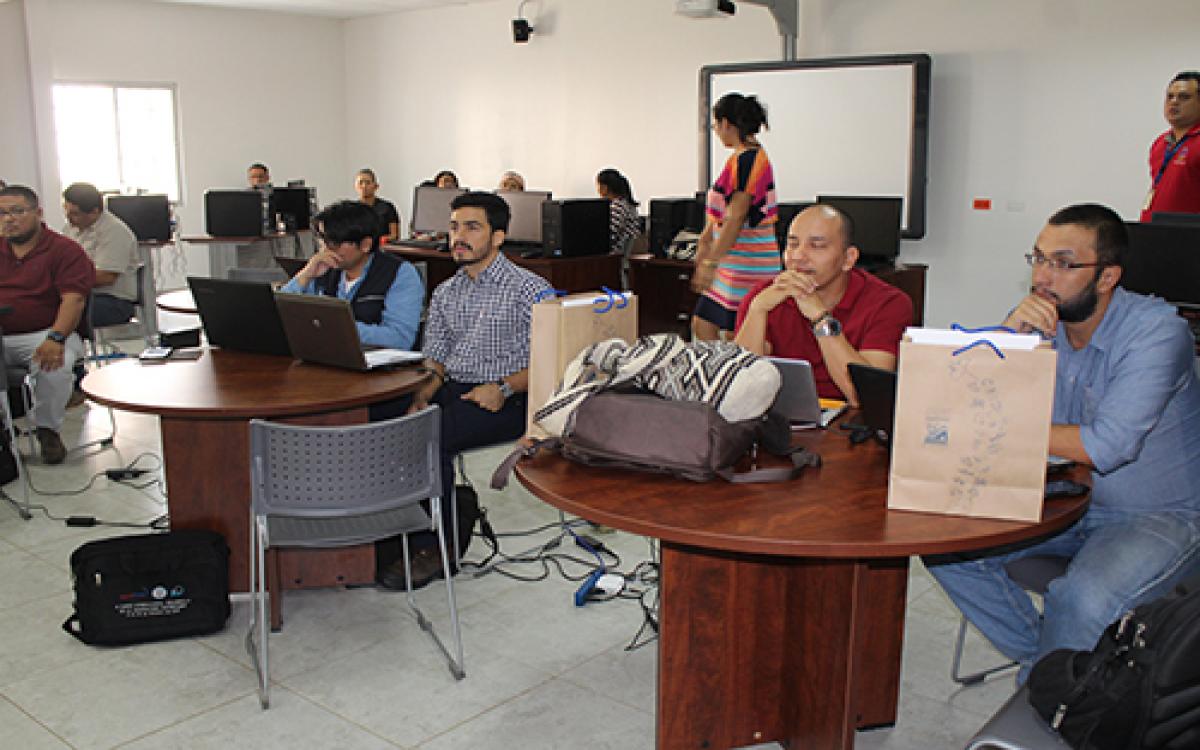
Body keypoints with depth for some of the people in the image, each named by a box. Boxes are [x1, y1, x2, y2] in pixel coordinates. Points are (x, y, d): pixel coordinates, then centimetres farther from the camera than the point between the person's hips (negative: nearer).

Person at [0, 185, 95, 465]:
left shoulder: (65, 250, 2)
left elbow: (73, 299, -9)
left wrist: (55, 338, -25)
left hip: (44, 334, -3)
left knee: (55, 366, -34)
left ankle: (48, 430, -8)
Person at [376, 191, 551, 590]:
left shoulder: (529, 288, -2)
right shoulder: (445, 293, 18)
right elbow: (435, 358, 16)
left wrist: (505, 387, -21)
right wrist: (423, 392, -5)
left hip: (504, 401, -6)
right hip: (450, 390, 6)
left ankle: (428, 547, -16)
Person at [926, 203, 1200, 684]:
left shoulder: (1156, 330, -20)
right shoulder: (1036, 320, -3)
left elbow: (1105, 447, -30)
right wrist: (1009, 334, -23)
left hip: (1160, 516, -6)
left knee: (1083, 599, -32)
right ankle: (1042, 657, 9)